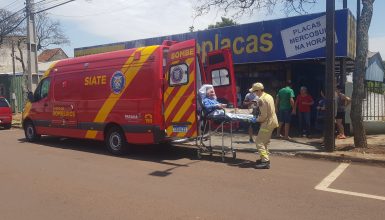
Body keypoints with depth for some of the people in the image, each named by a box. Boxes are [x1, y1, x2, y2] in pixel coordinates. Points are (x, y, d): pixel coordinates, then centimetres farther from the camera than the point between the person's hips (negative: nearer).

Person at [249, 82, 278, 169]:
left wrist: (257, 120, -4)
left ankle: (265, 161, -12)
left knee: (259, 141, -7)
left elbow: (263, 115, -22)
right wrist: (259, 118, 14)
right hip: (273, 121, 10)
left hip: (268, 123, -10)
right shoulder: (269, 96, 10)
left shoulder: (262, 99, -20)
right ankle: (264, 158, 29)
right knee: (264, 141, 20)